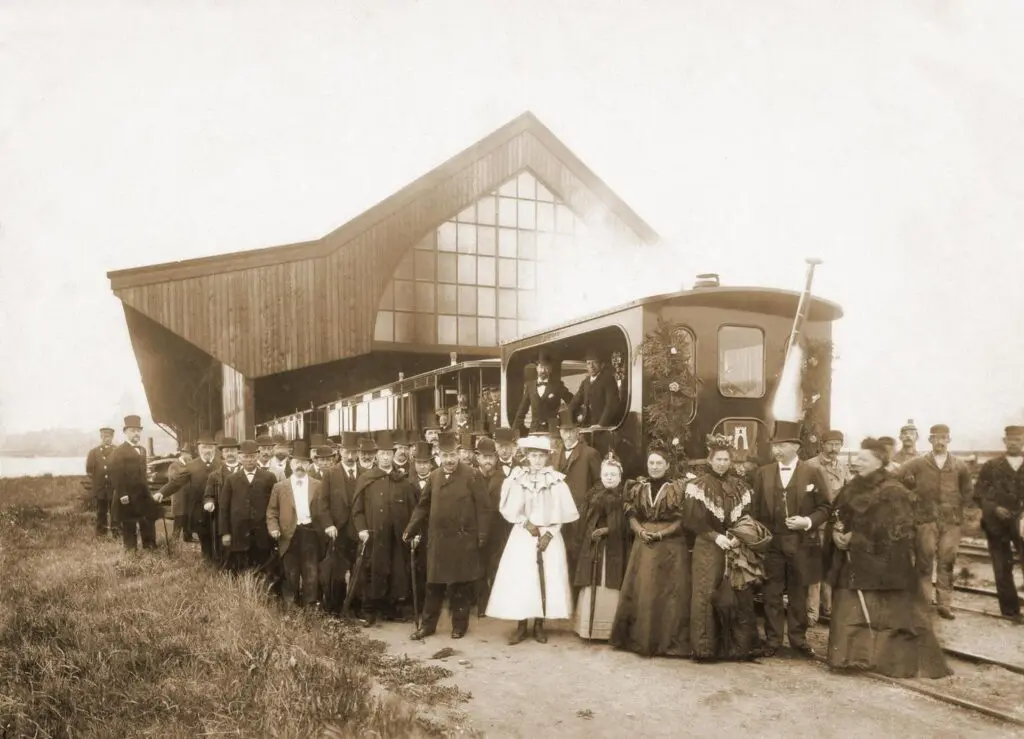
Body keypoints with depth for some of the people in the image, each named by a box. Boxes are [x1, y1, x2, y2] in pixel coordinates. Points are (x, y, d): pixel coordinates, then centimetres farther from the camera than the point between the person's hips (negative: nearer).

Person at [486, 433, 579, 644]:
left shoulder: (556, 480, -1)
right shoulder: (517, 479, 1)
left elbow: (562, 513, -1)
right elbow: (510, 510, 0)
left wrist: (549, 534, -9)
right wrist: (526, 523, -11)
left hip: (549, 536, 0)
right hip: (522, 536, 0)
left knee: (547, 578, 0)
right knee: (520, 578, -2)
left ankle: (539, 625, 11)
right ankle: (521, 626, 7)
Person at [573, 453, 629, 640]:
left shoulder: (624, 497, 3)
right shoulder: (594, 494, 7)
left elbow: (625, 525, -2)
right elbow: (584, 521, 4)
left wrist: (607, 530, -14)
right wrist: (593, 533, -10)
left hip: (614, 547, -1)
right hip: (593, 546, 1)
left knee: (611, 586, -2)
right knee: (592, 586, 0)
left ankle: (610, 629, 6)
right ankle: (590, 627, 8)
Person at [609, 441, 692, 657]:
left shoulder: (678, 489, -1)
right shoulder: (638, 488, 9)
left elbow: (682, 520, -5)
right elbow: (631, 516, 9)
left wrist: (661, 533, -16)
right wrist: (640, 530, -11)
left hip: (671, 546, -3)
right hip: (643, 546, 3)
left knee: (669, 593, -2)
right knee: (641, 592, 3)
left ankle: (669, 641, 7)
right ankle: (640, 639, 13)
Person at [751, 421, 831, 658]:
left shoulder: (813, 473, -1)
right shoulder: (763, 473, 6)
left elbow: (824, 508, 0)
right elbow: (756, 509, 8)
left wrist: (808, 521, -16)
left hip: (802, 545, -1)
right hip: (770, 543, 2)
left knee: (798, 594, 9)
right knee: (772, 594, 6)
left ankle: (798, 639, 23)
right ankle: (772, 640, 15)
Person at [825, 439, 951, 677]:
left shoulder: (893, 493, -14)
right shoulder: (851, 488, 9)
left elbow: (894, 532, -19)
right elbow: (837, 516, 16)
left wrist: (855, 539, -19)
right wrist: (836, 533, -7)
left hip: (882, 565, -7)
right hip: (852, 564, 7)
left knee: (891, 613, 3)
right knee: (849, 612, 8)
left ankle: (904, 660, 17)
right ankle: (854, 656, 19)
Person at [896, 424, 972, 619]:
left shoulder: (960, 466, 5)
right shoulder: (918, 463, 0)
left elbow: (967, 493, 14)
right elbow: (895, 477, -2)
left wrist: (956, 507, 6)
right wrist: (914, 490, -1)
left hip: (951, 520, 1)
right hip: (926, 518, -1)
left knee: (947, 562, 3)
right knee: (924, 560, 3)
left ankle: (944, 604, 9)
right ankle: (923, 601, 12)